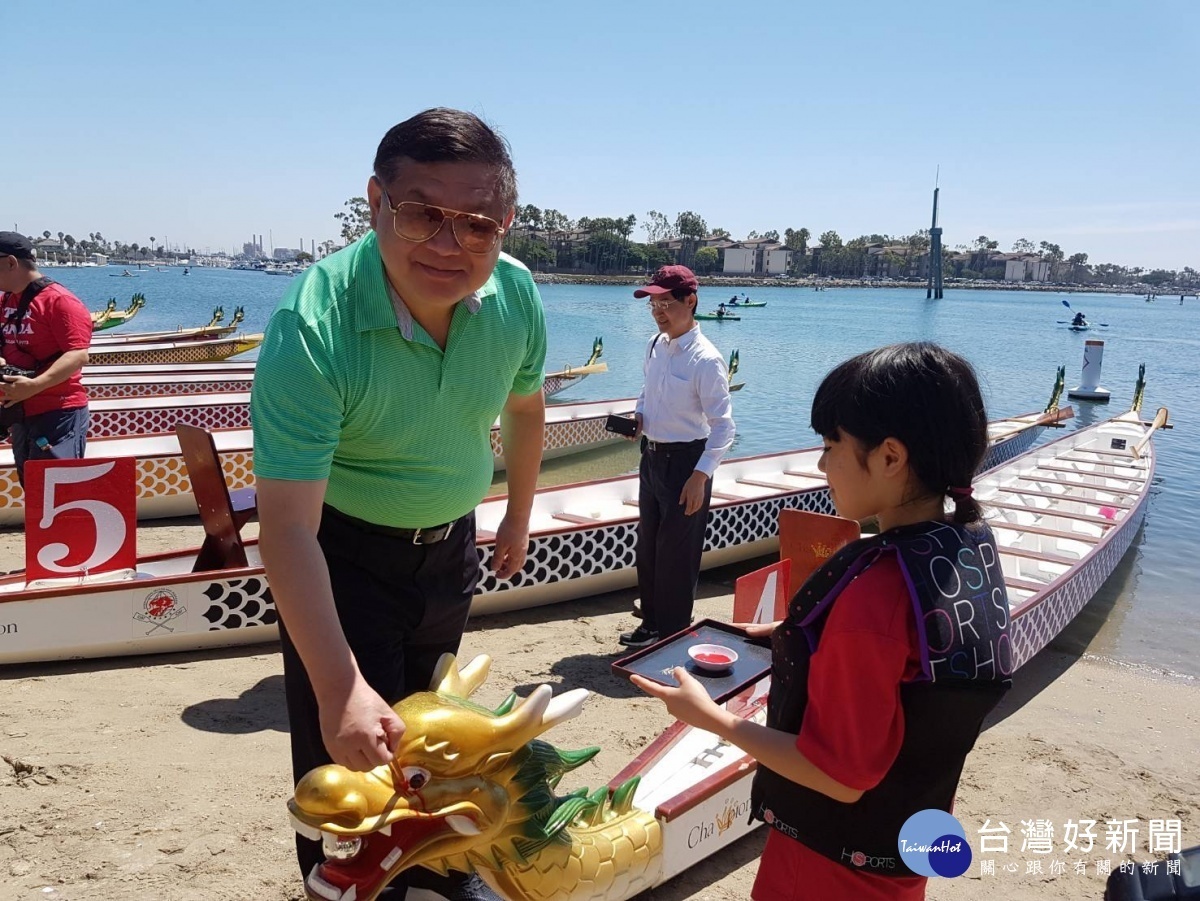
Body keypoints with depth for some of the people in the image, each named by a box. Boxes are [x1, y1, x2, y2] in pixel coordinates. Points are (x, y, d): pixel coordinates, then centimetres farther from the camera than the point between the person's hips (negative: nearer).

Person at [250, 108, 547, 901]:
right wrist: (337, 689, -42)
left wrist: (519, 517, 13)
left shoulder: (516, 294, -17)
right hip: (342, 551, -5)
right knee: (349, 754, 0)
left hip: (451, 542, 5)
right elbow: (288, 526, -36)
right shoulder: (312, 329, -33)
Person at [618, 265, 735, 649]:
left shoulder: (705, 360, -21)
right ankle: (651, 623, 37)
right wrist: (638, 415, 1)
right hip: (652, 455, 8)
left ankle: (672, 635, 21)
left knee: (677, 553, 4)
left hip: (685, 460, -8)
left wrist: (700, 476, -25)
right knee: (647, 545, 19)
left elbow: (723, 426, -21)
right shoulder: (655, 345, 3)